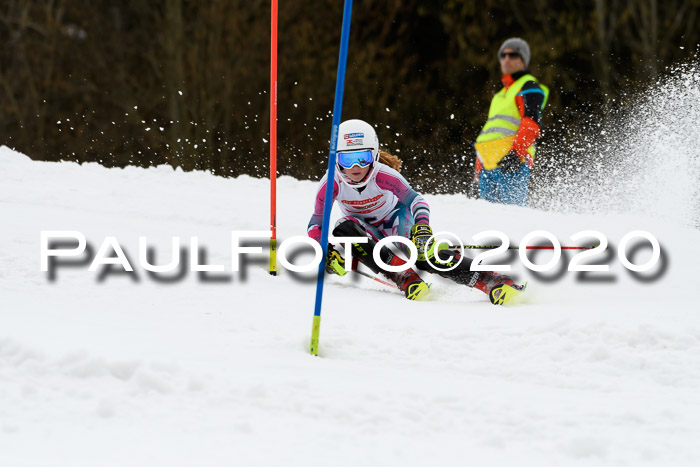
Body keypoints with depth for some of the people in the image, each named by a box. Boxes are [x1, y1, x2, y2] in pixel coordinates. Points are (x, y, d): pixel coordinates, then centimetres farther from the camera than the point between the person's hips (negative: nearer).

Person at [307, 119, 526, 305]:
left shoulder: (383, 175, -29)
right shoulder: (331, 183, -25)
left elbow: (415, 200, -29)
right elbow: (316, 223, -17)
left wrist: (422, 228, -48)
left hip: (395, 218, -2)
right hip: (365, 227, 2)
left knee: (424, 253, -28)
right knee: (344, 230, -33)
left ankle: (494, 282, -32)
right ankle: (405, 278, -36)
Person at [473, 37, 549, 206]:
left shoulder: (529, 87, 3)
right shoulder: (501, 95, 31)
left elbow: (531, 123, -12)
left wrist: (517, 151, -25)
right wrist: (479, 167, 25)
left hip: (512, 161, -9)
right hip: (489, 165, 9)